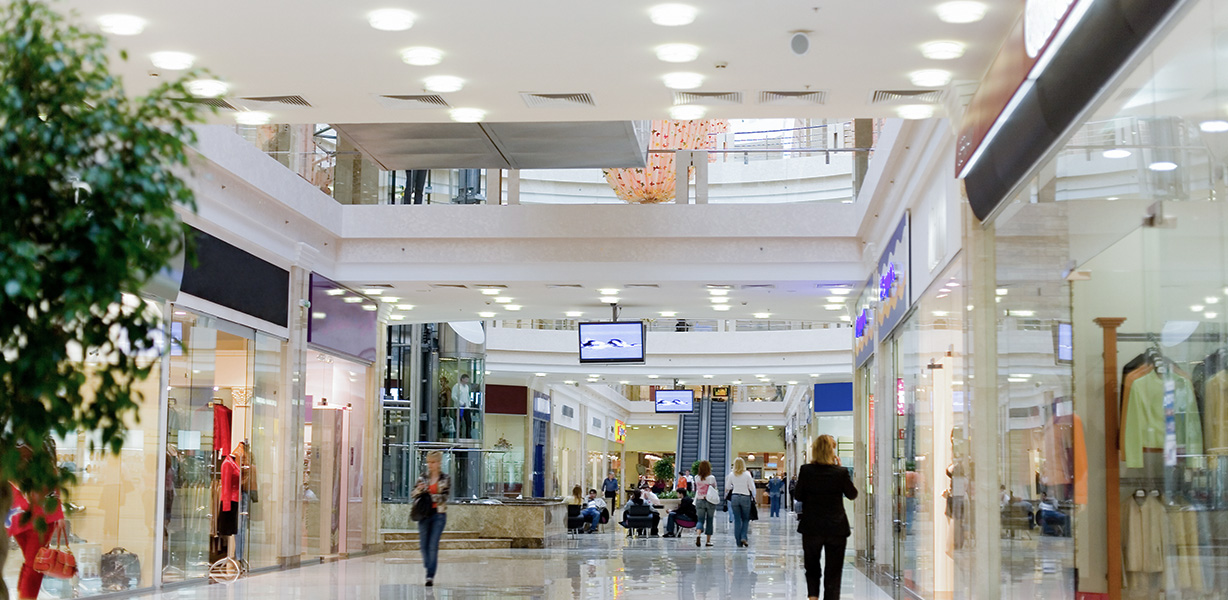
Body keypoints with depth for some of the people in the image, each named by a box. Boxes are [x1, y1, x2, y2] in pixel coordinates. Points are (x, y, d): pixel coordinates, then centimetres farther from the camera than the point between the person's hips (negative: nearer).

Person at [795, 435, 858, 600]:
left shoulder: (806, 470, -9)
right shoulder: (841, 472, -11)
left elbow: (798, 496, 0)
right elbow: (852, 494, 4)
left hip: (811, 527, 1)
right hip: (837, 529, -1)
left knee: (812, 567, 18)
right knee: (834, 571, 7)